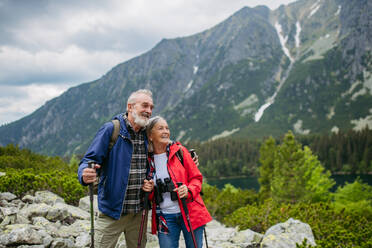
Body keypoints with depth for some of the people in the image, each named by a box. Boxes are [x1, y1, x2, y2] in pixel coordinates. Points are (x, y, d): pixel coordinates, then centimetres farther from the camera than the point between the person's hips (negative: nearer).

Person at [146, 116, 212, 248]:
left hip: (190, 213, -1)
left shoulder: (179, 151, -1)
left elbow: (196, 177, 2)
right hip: (165, 218, 1)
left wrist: (189, 190, -17)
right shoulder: (147, 159, 3)